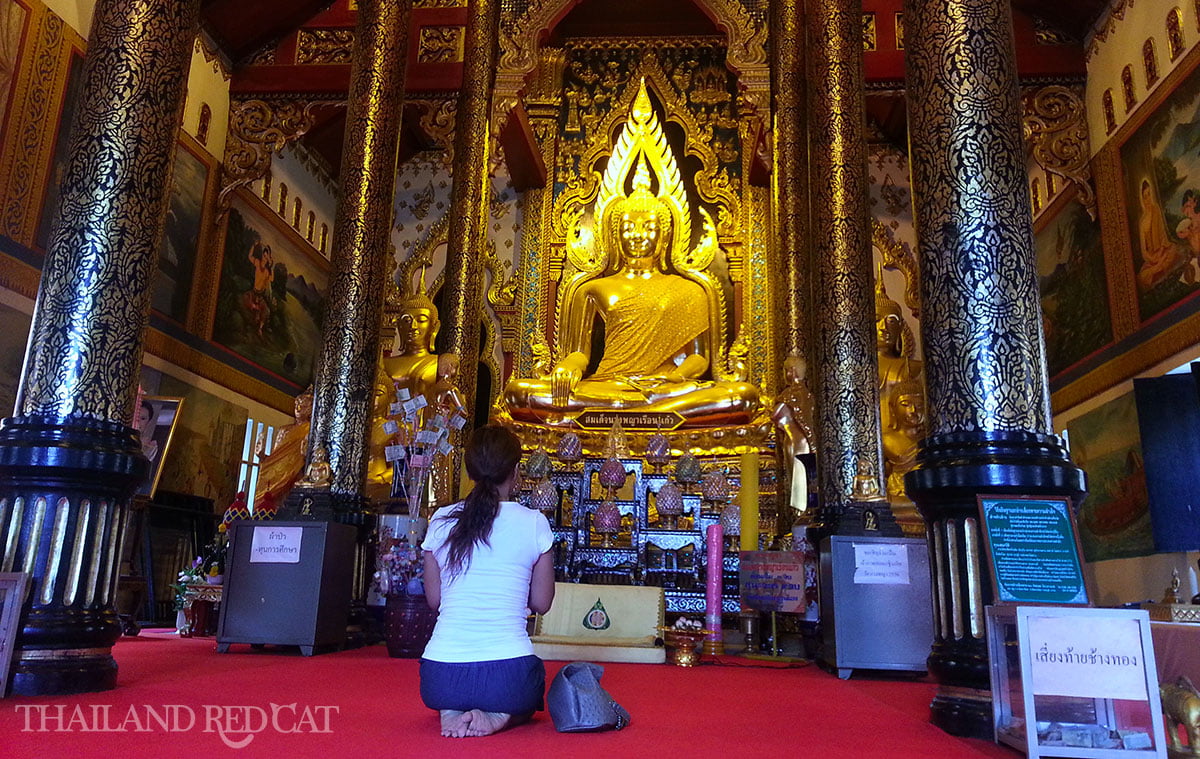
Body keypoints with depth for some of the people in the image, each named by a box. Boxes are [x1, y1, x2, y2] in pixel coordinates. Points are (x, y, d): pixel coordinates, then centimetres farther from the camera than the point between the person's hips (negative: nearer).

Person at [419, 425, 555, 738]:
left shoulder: (442, 519, 2)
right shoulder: (534, 523, -4)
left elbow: (434, 599, 10)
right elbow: (541, 603, 4)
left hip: (440, 679, 2)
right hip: (508, 675, -2)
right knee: (528, 698, 34)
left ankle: (451, 712, 5)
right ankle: (499, 717, 1)